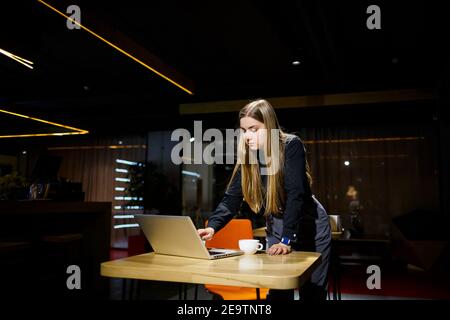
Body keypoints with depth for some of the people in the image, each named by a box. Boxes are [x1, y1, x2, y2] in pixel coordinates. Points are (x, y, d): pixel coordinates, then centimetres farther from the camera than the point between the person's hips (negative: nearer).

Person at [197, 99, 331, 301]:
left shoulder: (292, 146, -22)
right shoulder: (247, 156, -8)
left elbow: (295, 194, -29)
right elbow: (231, 198, -13)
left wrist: (287, 240, -36)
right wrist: (212, 226, -30)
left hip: (310, 227, -3)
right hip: (277, 229, 4)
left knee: (312, 291, 6)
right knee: (278, 290, 4)